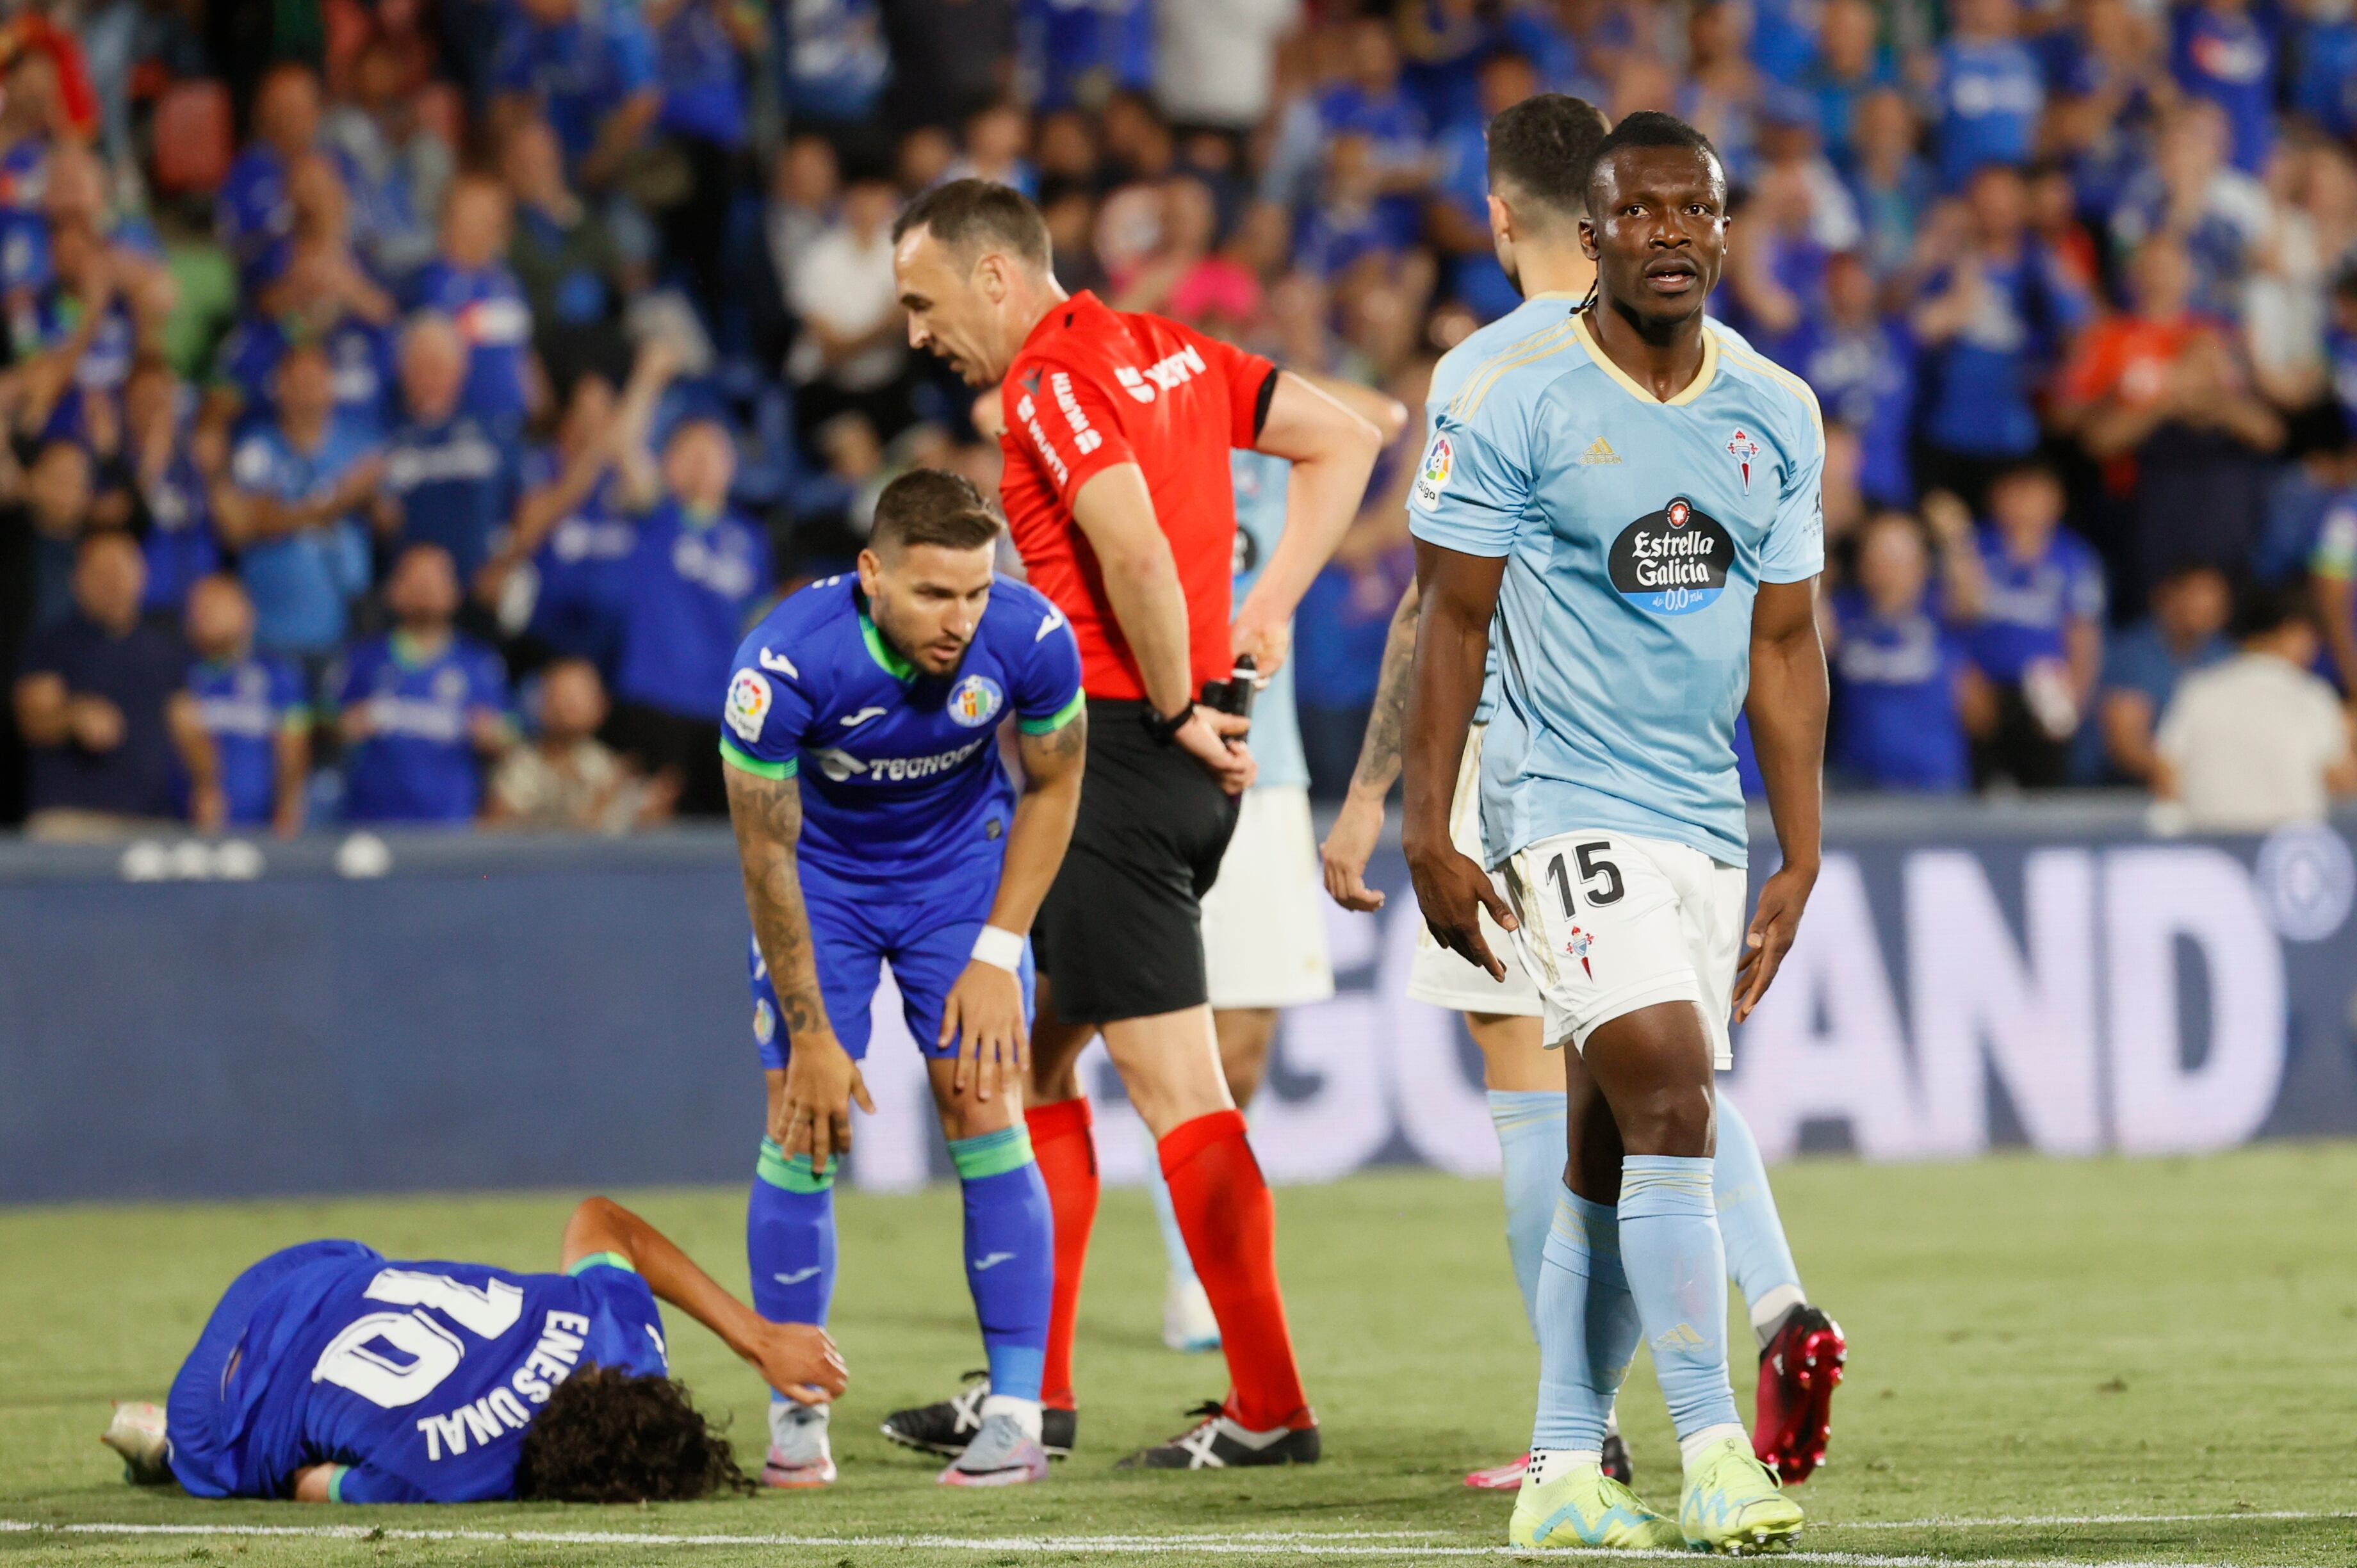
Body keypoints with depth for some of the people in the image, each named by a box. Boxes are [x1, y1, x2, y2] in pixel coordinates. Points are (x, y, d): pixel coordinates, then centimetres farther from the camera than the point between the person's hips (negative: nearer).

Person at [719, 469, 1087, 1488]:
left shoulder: (1030, 639, -28)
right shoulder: (782, 664, -33)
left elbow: (1052, 788, -7)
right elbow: (766, 851, -21)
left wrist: (997, 953, -11)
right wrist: (810, 1034, -17)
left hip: (962, 861, 1)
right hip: (821, 874, -1)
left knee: (983, 1109, -10)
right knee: (800, 1127, -9)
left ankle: (1016, 1414, -6)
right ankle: (795, 1419, 2)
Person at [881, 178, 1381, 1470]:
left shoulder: (1053, 380, -13)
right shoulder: (1163, 349, 14)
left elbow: (1135, 551, -27)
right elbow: (1342, 438, 18)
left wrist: (1176, 709, -15)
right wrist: (1268, 607, 12)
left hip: (1117, 748, -10)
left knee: (1174, 1084, -7)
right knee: (1031, 1061, 17)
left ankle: (1270, 1407, -6)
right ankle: (1032, 1387, 22)